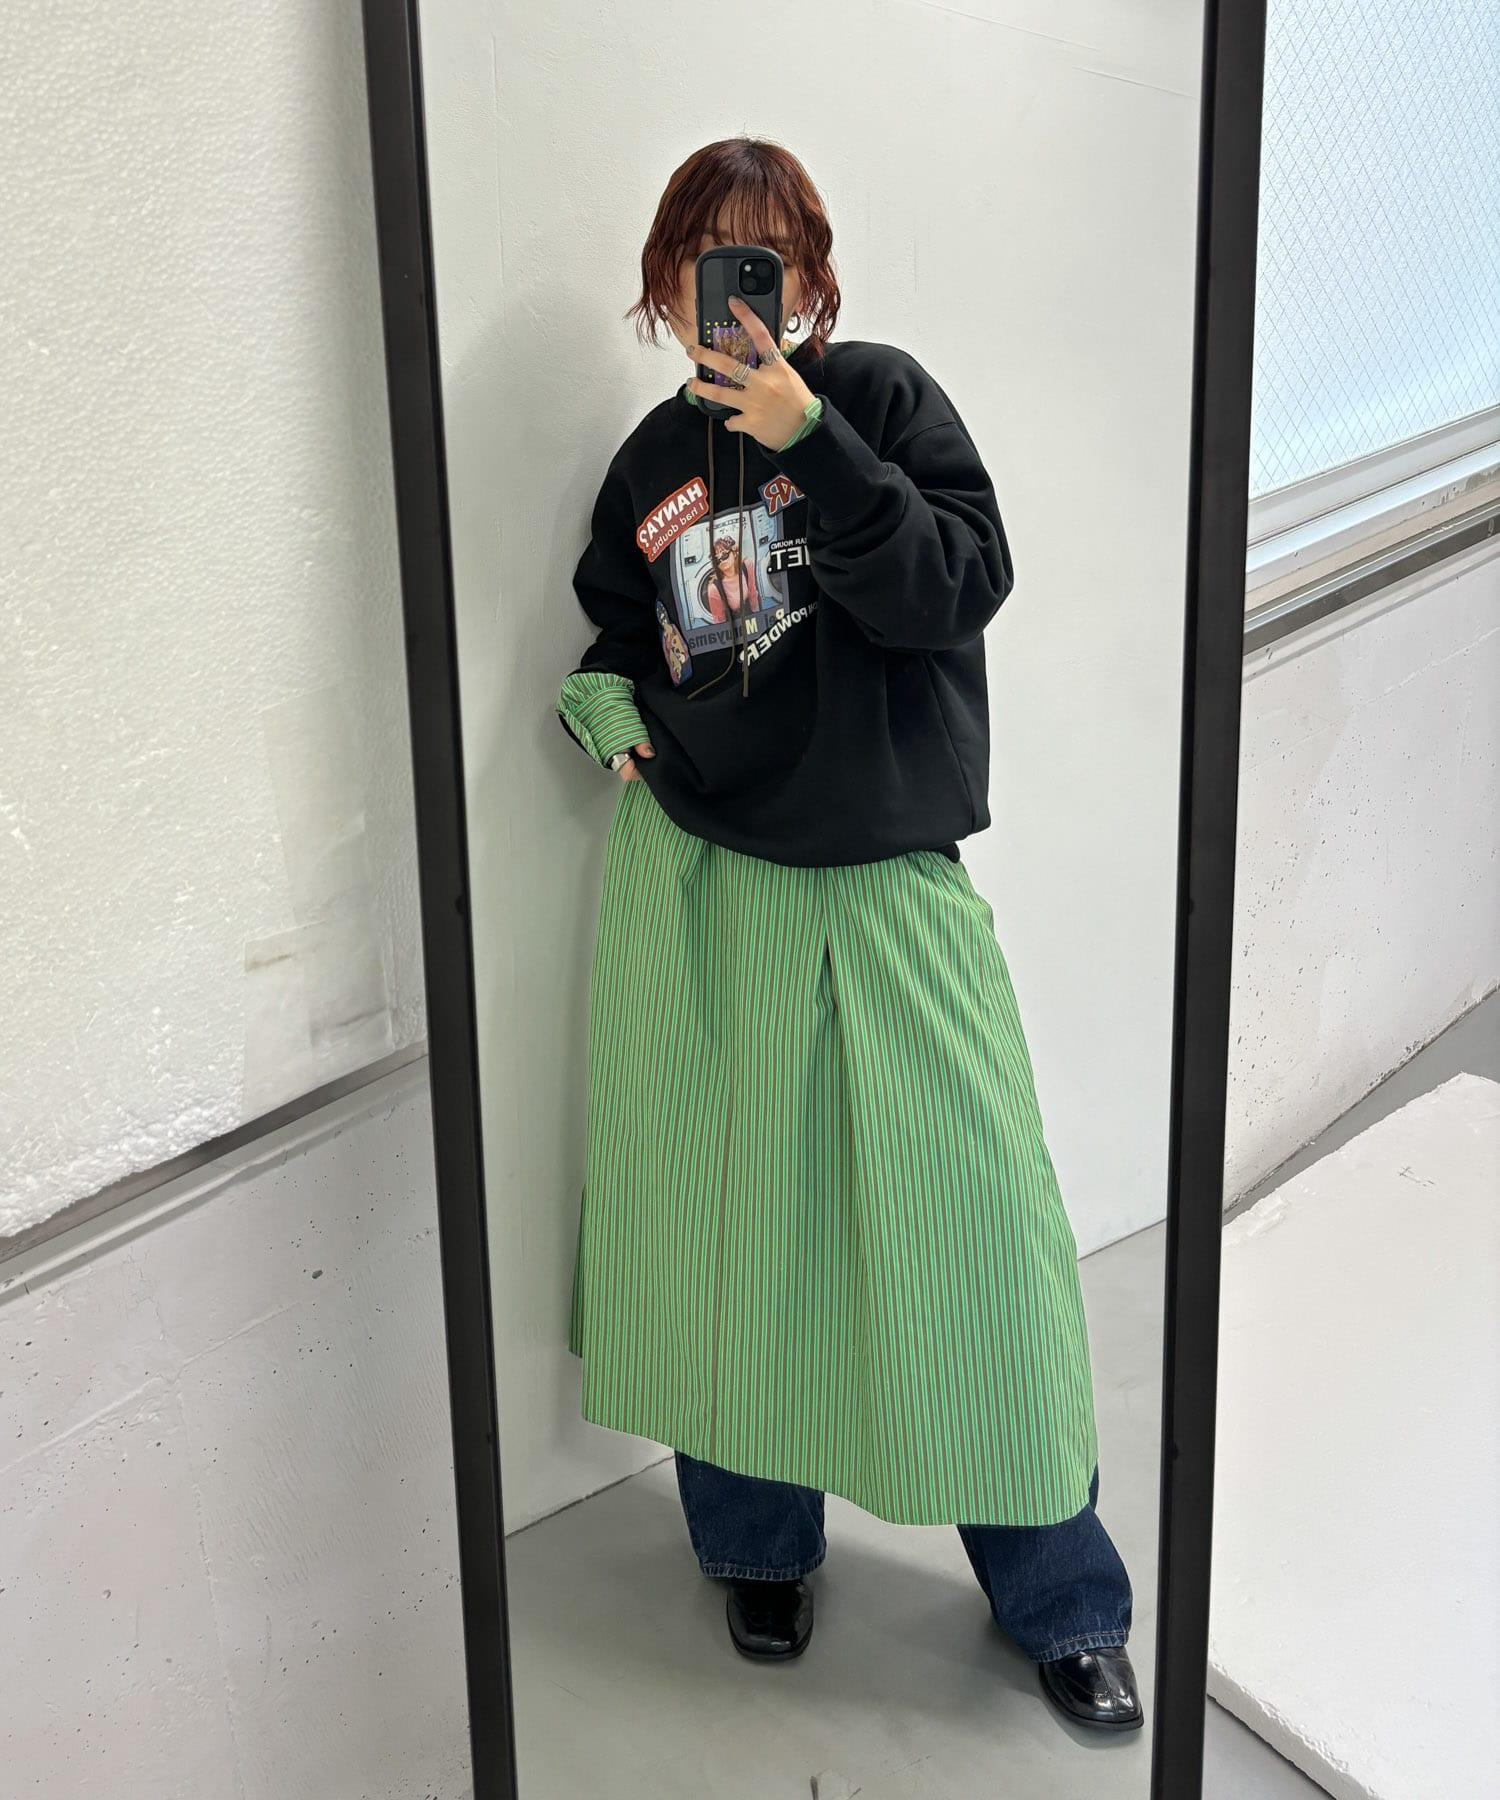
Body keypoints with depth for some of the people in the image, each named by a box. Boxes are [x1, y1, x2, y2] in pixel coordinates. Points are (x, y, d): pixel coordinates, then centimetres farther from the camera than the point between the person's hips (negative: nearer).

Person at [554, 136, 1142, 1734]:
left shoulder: (881, 398, -1)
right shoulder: (655, 460, 9)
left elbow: (959, 586, -14)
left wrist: (810, 442, -22)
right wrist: (610, 709, 2)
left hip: (885, 884, -3)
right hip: (692, 883, 3)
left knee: (971, 1222, -1)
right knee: (729, 1222, 11)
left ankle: (1059, 1597, 19)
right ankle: (758, 1543, 34)